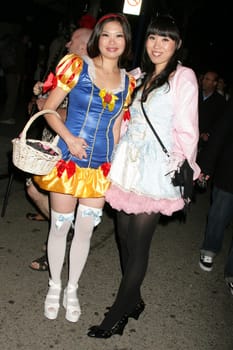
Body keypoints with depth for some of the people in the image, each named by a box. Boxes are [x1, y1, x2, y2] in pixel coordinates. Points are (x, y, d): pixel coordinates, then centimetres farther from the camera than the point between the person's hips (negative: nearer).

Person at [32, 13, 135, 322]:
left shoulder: (128, 82, 5)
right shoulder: (76, 66, -5)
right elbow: (49, 109, -4)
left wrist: (114, 166, 10)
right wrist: (69, 138, -19)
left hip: (101, 168, 3)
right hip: (67, 161, -2)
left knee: (85, 230, 11)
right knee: (60, 226, 9)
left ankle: (72, 289, 31)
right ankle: (54, 287, 32)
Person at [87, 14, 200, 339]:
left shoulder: (184, 77, -4)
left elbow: (187, 130, -8)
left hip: (156, 170, -6)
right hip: (128, 164, 7)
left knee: (138, 244, 0)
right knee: (124, 236, 11)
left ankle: (117, 316, 14)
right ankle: (133, 301, 30)